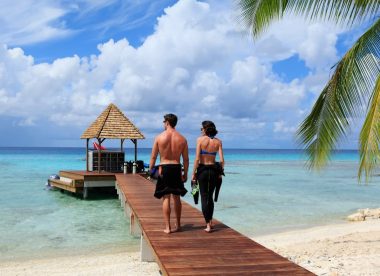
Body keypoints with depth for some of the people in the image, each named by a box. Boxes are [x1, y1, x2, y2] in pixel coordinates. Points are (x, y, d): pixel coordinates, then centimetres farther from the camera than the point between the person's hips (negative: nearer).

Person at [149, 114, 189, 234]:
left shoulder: (159, 137, -4)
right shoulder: (182, 139, 3)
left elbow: (153, 157, -1)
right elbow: (186, 159, 5)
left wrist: (150, 170, 9)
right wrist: (185, 174, 14)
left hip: (164, 168, -2)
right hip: (177, 169, 3)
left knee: (166, 198, 0)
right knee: (176, 197, 14)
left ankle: (167, 227, -2)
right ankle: (178, 225, 26)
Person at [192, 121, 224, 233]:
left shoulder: (200, 139, -7)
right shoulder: (218, 141, 2)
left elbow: (197, 159, -11)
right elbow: (222, 160, -2)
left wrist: (193, 173, -6)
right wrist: (220, 172, 10)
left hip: (202, 169, -3)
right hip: (213, 169, 3)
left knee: (204, 197, 4)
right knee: (210, 196, 19)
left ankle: (208, 225, 2)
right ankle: (210, 221, 27)